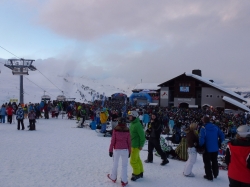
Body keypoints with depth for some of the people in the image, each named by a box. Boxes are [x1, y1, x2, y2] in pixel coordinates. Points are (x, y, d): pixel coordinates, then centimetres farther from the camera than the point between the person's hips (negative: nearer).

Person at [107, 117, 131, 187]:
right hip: (125, 150, 0)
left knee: (115, 164, 17)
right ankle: (124, 181, 10)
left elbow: (113, 141, -5)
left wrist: (110, 150, 4)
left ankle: (113, 177, 35)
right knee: (124, 165, 8)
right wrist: (129, 151, 9)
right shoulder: (127, 131, -4)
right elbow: (129, 142, -1)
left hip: (116, 149, 0)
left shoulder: (115, 130, -7)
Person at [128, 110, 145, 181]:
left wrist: (141, 145, -17)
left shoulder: (137, 125, -22)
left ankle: (136, 174, 13)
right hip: (132, 144, 9)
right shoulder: (132, 123, 7)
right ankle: (140, 172, 32)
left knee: (133, 161, -2)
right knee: (137, 159, 19)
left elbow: (142, 135, -21)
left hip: (136, 145, -9)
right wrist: (129, 143, 18)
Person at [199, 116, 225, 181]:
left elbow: (201, 139, -26)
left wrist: (200, 146, -9)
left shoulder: (203, 128, -18)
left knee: (207, 162, 9)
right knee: (214, 161, 23)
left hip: (207, 149, -5)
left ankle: (209, 176, 14)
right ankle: (215, 174, 37)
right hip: (215, 148, 5)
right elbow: (222, 136, -2)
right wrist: (218, 143, 10)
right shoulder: (215, 127, -3)